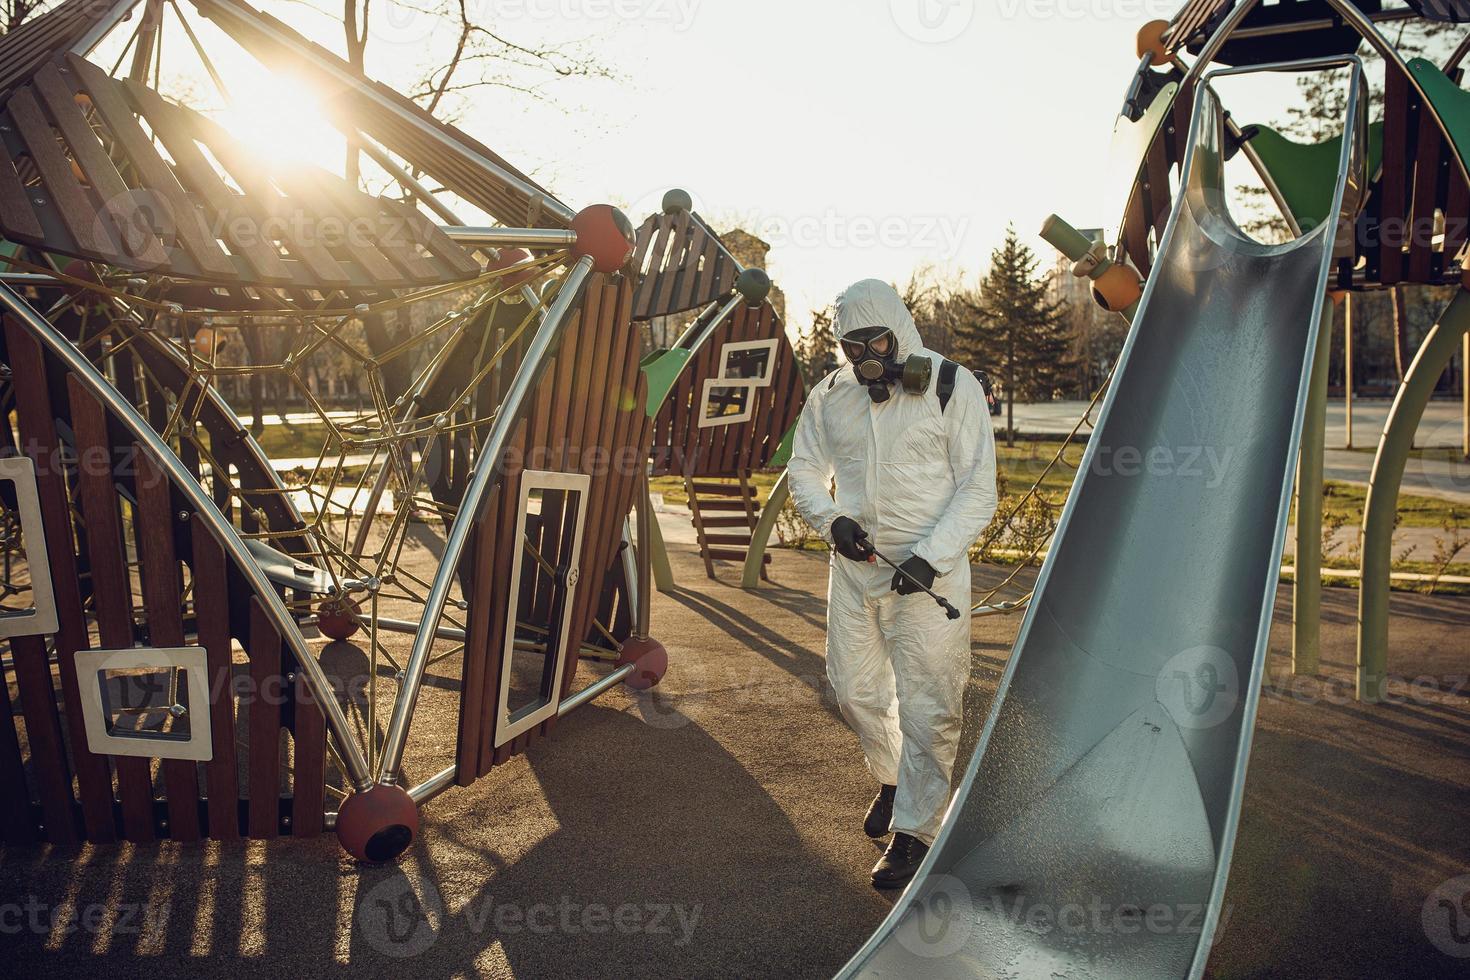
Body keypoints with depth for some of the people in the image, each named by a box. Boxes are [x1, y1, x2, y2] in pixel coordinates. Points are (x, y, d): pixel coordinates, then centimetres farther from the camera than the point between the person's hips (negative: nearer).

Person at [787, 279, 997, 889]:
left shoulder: (952, 388, -7)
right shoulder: (830, 394, 5)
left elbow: (978, 489, -7)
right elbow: (804, 469, 14)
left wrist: (931, 557, -19)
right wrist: (831, 519, -7)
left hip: (930, 573, -4)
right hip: (853, 569, 5)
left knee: (927, 706, -2)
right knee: (854, 690, 15)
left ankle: (914, 829, 15)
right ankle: (891, 779, 42)